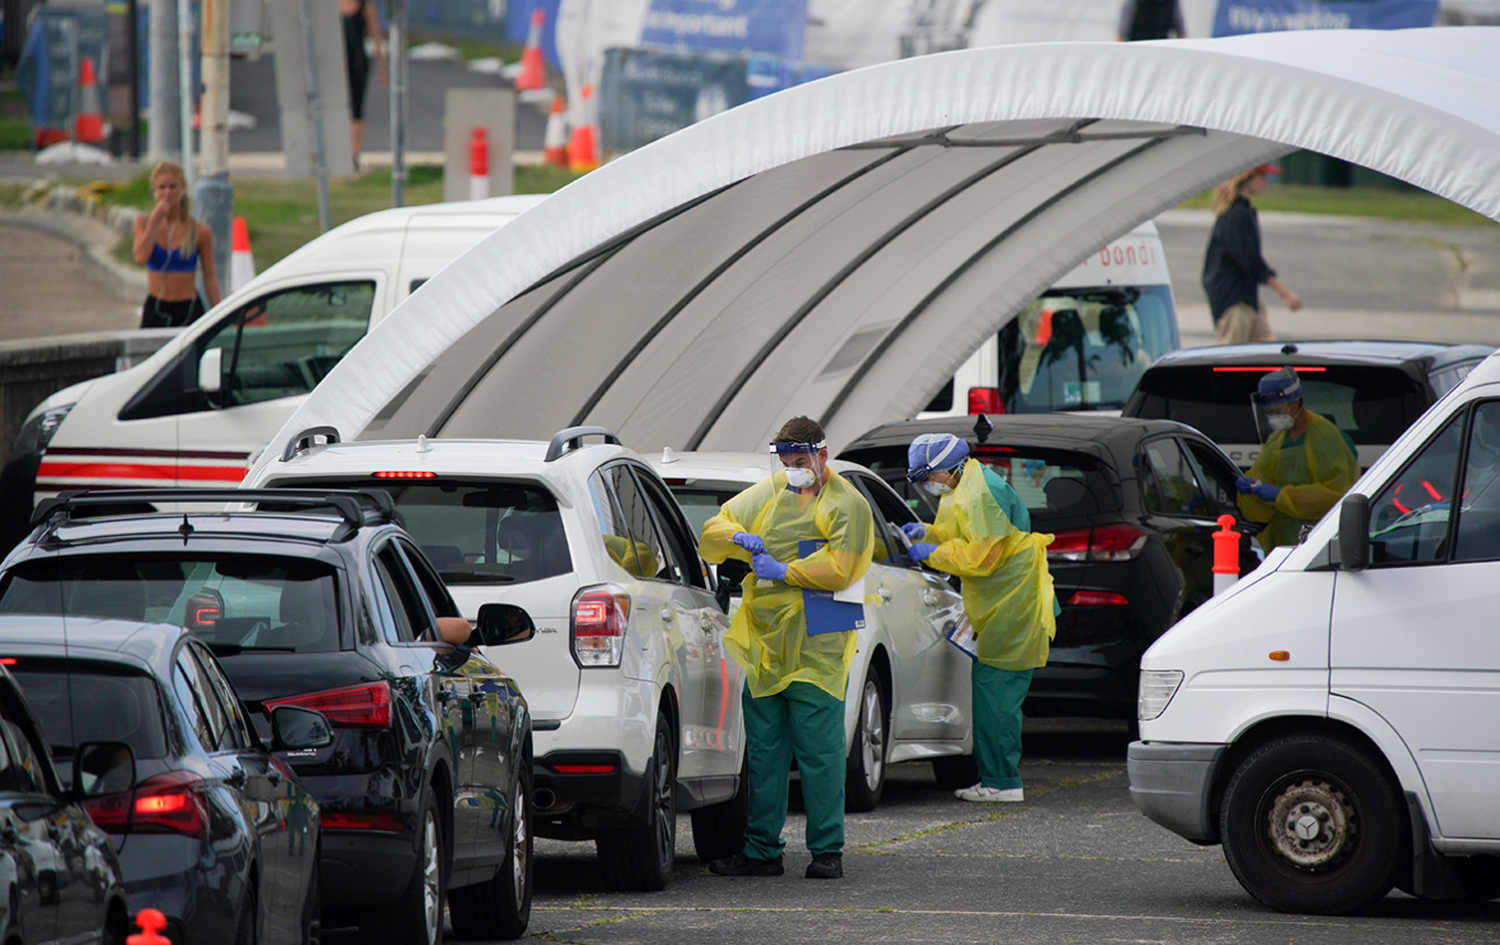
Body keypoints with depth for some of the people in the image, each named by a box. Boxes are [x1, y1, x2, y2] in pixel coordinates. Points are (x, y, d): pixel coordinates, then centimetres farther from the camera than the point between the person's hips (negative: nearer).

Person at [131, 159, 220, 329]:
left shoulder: (200, 231, -1)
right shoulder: (143, 223, 3)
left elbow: (210, 278, 3)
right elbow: (141, 257, -15)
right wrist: (155, 219, -12)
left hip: (189, 311, -2)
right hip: (155, 309, 2)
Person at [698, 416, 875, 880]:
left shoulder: (846, 505, -1)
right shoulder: (767, 494, 15)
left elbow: (839, 569, -13)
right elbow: (711, 534, 14)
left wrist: (783, 572, -14)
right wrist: (736, 538, -7)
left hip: (815, 649, -5)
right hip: (763, 643, 5)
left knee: (819, 753, -5)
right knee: (763, 751, 8)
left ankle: (827, 850, 1)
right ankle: (761, 850, 12)